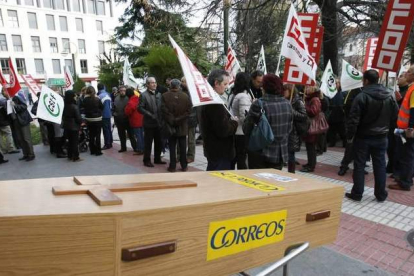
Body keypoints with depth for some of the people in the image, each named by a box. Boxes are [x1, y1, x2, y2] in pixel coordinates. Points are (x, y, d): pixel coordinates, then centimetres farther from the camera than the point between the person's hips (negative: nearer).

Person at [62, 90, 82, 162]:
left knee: (70, 141, 16)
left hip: (67, 126, 6)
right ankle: (76, 157, 6)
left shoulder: (65, 106, 0)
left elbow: (63, 116, 7)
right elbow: (78, 118, -15)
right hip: (74, 126, -6)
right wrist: (81, 121, 4)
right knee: (75, 142, 2)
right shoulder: (74, 107, -18)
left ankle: (70, 156, 24)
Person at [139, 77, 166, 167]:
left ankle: (157, 159, 24)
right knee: (148, 143, 1)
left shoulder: (159, 94, 13)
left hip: (158, 123, 6)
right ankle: (147, 160, 11)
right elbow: (140, 108, -11)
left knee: (159, 142, 11)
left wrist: (161, 118, 3)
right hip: (149, 123, -6)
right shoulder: (143, 95, -5)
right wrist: (150, 115, -19)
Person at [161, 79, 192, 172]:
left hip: (171, 126, -1)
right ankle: (184, 166, 14)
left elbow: (164, 110, -12)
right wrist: (179, 119, -4)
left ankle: (172, 166, 10)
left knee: (172, 147, 8)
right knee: (183, 147, 9)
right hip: (182, 126, 1)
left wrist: (172, 120, -5)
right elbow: (188, 111, -8)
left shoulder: (165, 96, -8)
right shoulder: (185, 96, -5)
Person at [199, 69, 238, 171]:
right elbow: (223, 131, -26)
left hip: (212, 150, 10)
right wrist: (234, 122, -8)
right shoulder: (215, 103, -22)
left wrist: (230, 121, 5)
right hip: (220, 153, -10)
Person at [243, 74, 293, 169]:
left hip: (261, 155, -5)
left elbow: (247, 130, -12)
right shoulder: (287, 104, 0)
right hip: (281, 154, 5)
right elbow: (289, 129, 10)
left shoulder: (259, 104, -18)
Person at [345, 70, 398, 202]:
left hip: (363, 137, -4)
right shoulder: (389, 96, 2)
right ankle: (381, 194, 20)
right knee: (380, 166, 12)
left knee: (359, 166, 5)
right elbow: (395, 115, 10)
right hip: (381, 137, 5)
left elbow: (353, 119, -18)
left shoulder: (362, 96, -16)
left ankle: (357, 194, 11)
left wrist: (349, 135, -7)